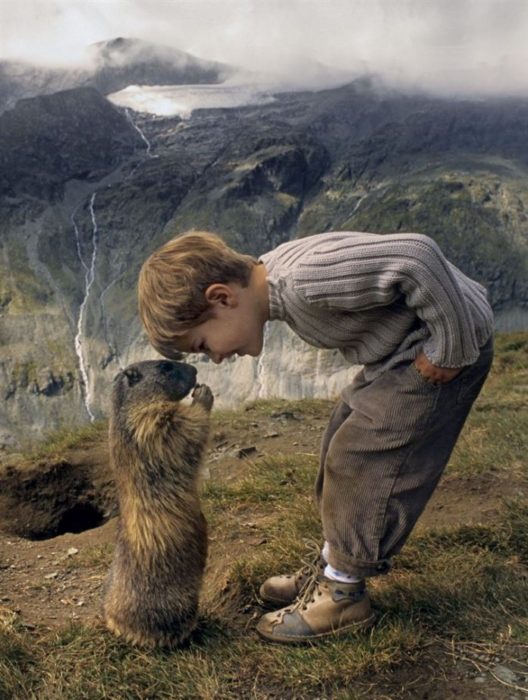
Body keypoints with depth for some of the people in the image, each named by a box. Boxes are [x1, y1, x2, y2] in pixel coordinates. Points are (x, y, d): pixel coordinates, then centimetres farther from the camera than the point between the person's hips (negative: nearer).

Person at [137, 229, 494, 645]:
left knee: (359, 459, -9)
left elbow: (418, 257, -36)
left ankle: (344, 595, 7)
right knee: (342, 450, 12)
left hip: (444, 344, -9)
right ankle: (331, 568, 27)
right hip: (398, 350, 10)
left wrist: (448, 352, -25)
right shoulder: (275, 280, -1)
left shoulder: (305, 279, -32)